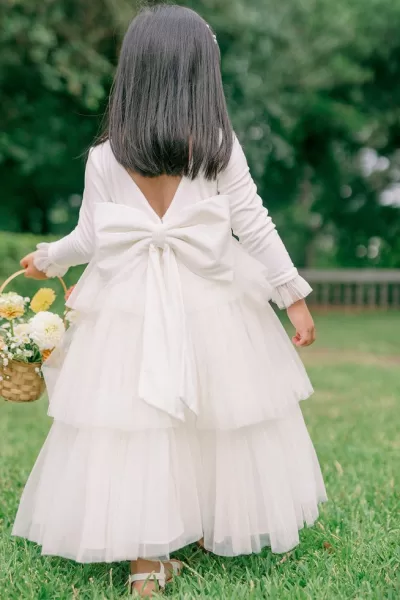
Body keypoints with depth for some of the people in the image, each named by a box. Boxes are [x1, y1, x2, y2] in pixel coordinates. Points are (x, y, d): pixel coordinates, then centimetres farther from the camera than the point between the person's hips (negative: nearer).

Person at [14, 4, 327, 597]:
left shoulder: (104, 158, -2)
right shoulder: (221, 147, -4)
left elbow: (90, 239, 4)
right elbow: (255, 226, -4)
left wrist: (46, 258, 24)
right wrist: (294, 295, 3)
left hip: (130, 310, 0)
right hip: (209, 309, 0)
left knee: (134, 428, 6)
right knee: (218, 424, 16)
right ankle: (216, 530, 33)